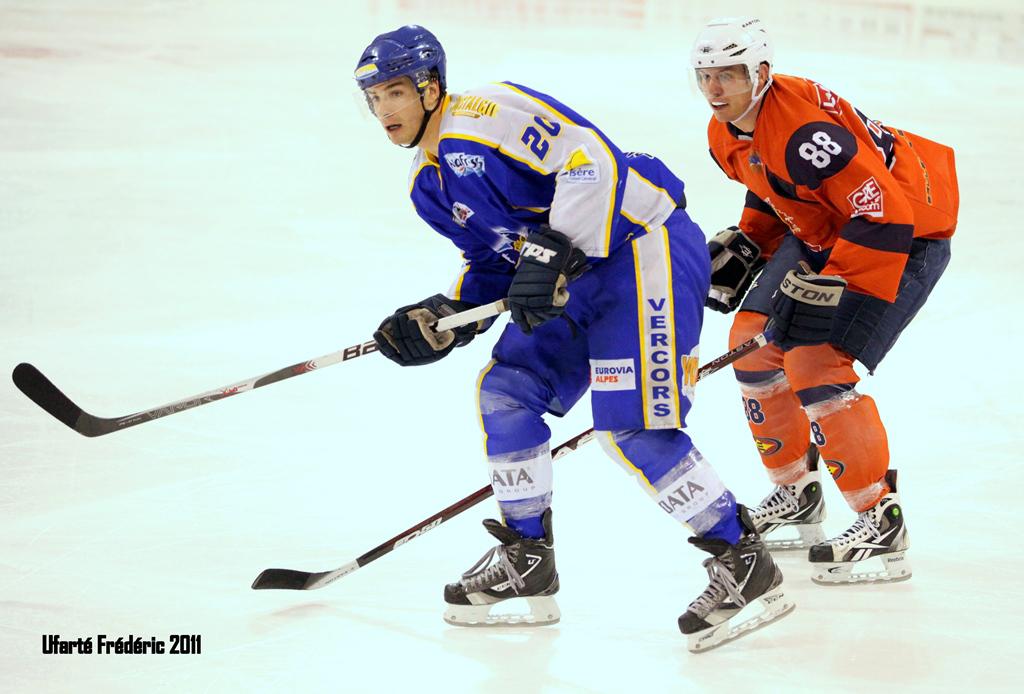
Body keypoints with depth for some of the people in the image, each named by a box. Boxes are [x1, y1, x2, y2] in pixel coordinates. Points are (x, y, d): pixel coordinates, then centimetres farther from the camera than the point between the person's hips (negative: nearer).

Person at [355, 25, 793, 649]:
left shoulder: (489, 113, -16)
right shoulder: (429, 186, 15)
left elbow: (589, 158, -25)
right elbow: (493, 264, 23)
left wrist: (553, 255, -30)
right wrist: (440, 320, 7)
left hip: (645, 244, -10)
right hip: (577, 272, 10)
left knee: (631, 424, -17)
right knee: (505, 391, 6)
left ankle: (746, 565, -8)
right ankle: (526, 562, 17)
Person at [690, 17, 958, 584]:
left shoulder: (804, 130, -32)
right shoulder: (727, 135, 0)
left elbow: (885, 215, -33)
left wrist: (829, 286, -30)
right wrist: (745, 248, 7)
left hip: (907, 232, -10)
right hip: (822, 231, 10)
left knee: (815, 363, -20)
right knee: (755, 340, 9)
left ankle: (881, 521, -12)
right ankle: (797, 494, 25)